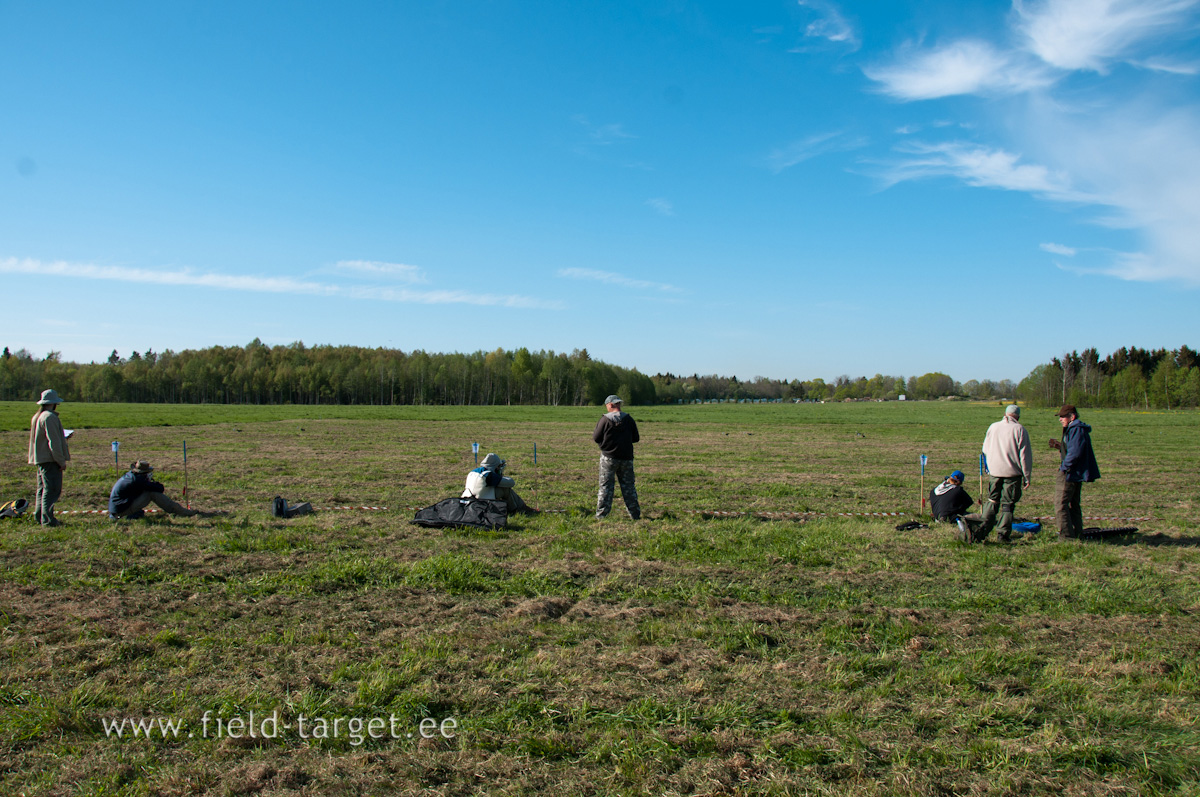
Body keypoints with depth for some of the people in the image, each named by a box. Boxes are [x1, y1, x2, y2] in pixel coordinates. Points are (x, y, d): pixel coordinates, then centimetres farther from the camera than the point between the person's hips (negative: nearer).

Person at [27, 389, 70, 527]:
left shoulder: (37, 417, 17)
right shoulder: (50, 417, -14)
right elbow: (54, 442, -18)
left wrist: (63, 437, 33)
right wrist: (62, 461, -16)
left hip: (40, 459, 10)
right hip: (50, 459, -10)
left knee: (43, 488, 16)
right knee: (52, 489, -10)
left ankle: (39, 515, 21)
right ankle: (47, 519, -13)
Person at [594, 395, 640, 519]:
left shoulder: (605, 419, -9)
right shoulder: (629, 419, 0)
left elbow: (596, 438, -4)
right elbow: (636, 438, 6)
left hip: (608, 457, -3)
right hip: (626, 457, 3)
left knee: (605, 486, 3)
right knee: (628, 486, 11)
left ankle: (601, 514, 1)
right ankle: (635, 514, 14)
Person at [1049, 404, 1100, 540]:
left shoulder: (1077, 430, -18)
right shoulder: (1073, 429, 16)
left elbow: (1075, 452, -26)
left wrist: (1064, 467, -17)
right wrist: (1060, 446, 10)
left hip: (1070, 473, -11)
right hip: (1077, 474, 11)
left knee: (1060, 503, -9)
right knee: (1073, 504, 17)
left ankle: (1067, 535, -9)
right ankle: (1077, 533, 23)